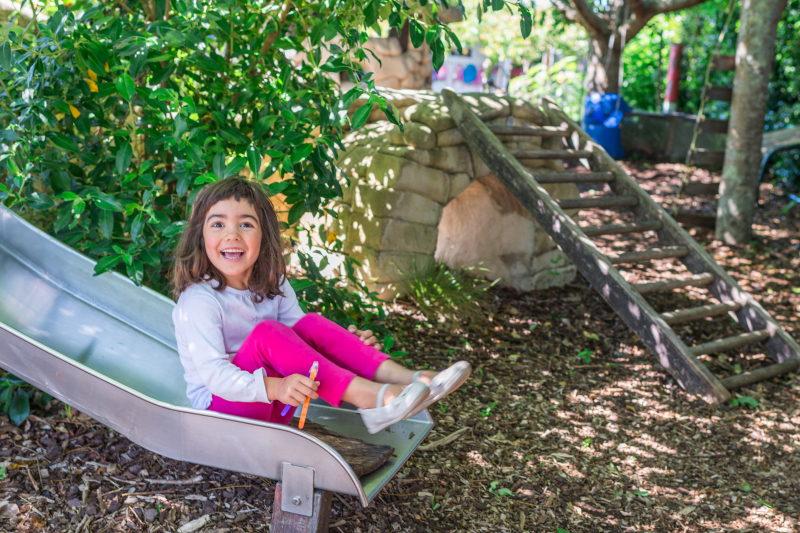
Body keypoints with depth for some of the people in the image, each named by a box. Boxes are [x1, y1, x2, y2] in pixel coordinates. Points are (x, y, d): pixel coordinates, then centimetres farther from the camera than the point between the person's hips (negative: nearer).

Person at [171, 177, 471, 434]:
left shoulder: (272, 286, 2)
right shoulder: (198, 302, -19)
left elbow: (298, 343, 3)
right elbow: (214, 374, -27)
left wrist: (346, 346, -17)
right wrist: (274, 387, -43)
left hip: (273, 407, 6)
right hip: (220, 406, -6)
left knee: (311, 324, -15)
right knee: (266, 333, -30)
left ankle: (406, 378, -28)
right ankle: (371, 397, -39)